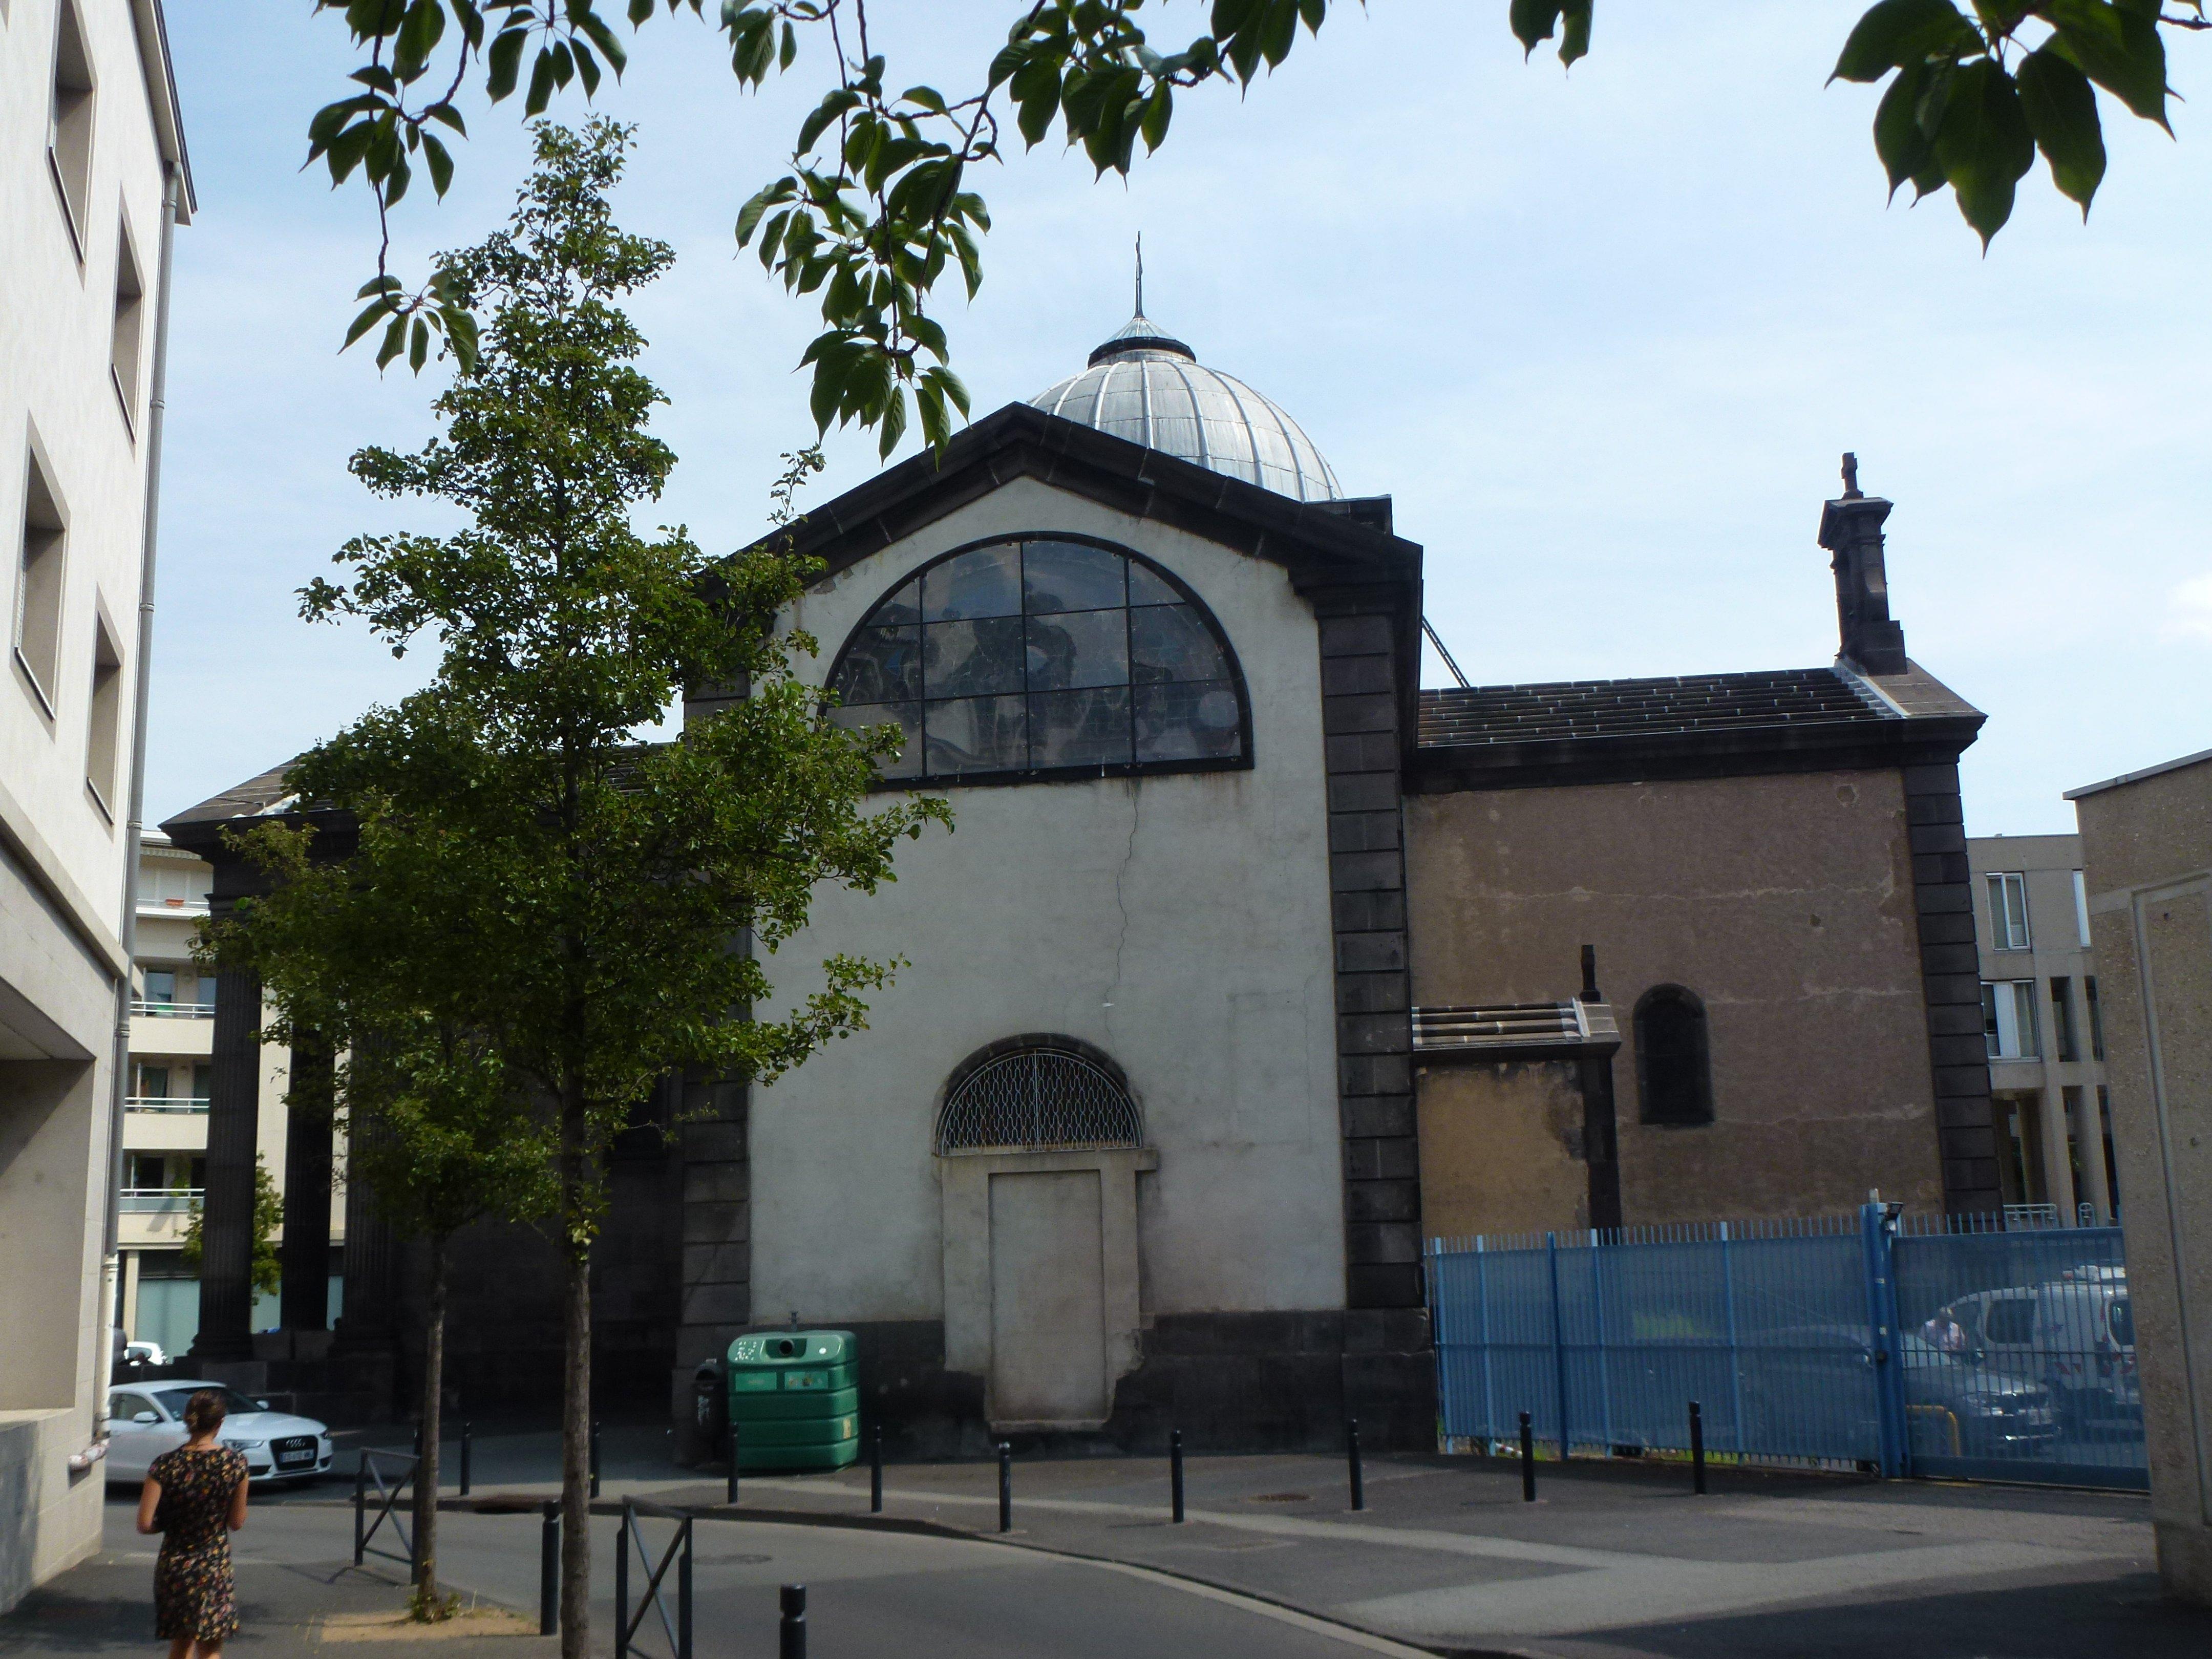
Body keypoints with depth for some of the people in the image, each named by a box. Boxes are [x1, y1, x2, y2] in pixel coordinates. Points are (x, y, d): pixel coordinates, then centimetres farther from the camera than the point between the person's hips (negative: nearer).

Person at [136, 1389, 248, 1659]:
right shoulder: (235, 1462, -10)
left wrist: (173, 1522, 7)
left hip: (173, 1566, 2)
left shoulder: (166, 1465, -10)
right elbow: (237, 1522, -3)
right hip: (215, 1566, -1)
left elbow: (145, 1524, -12)